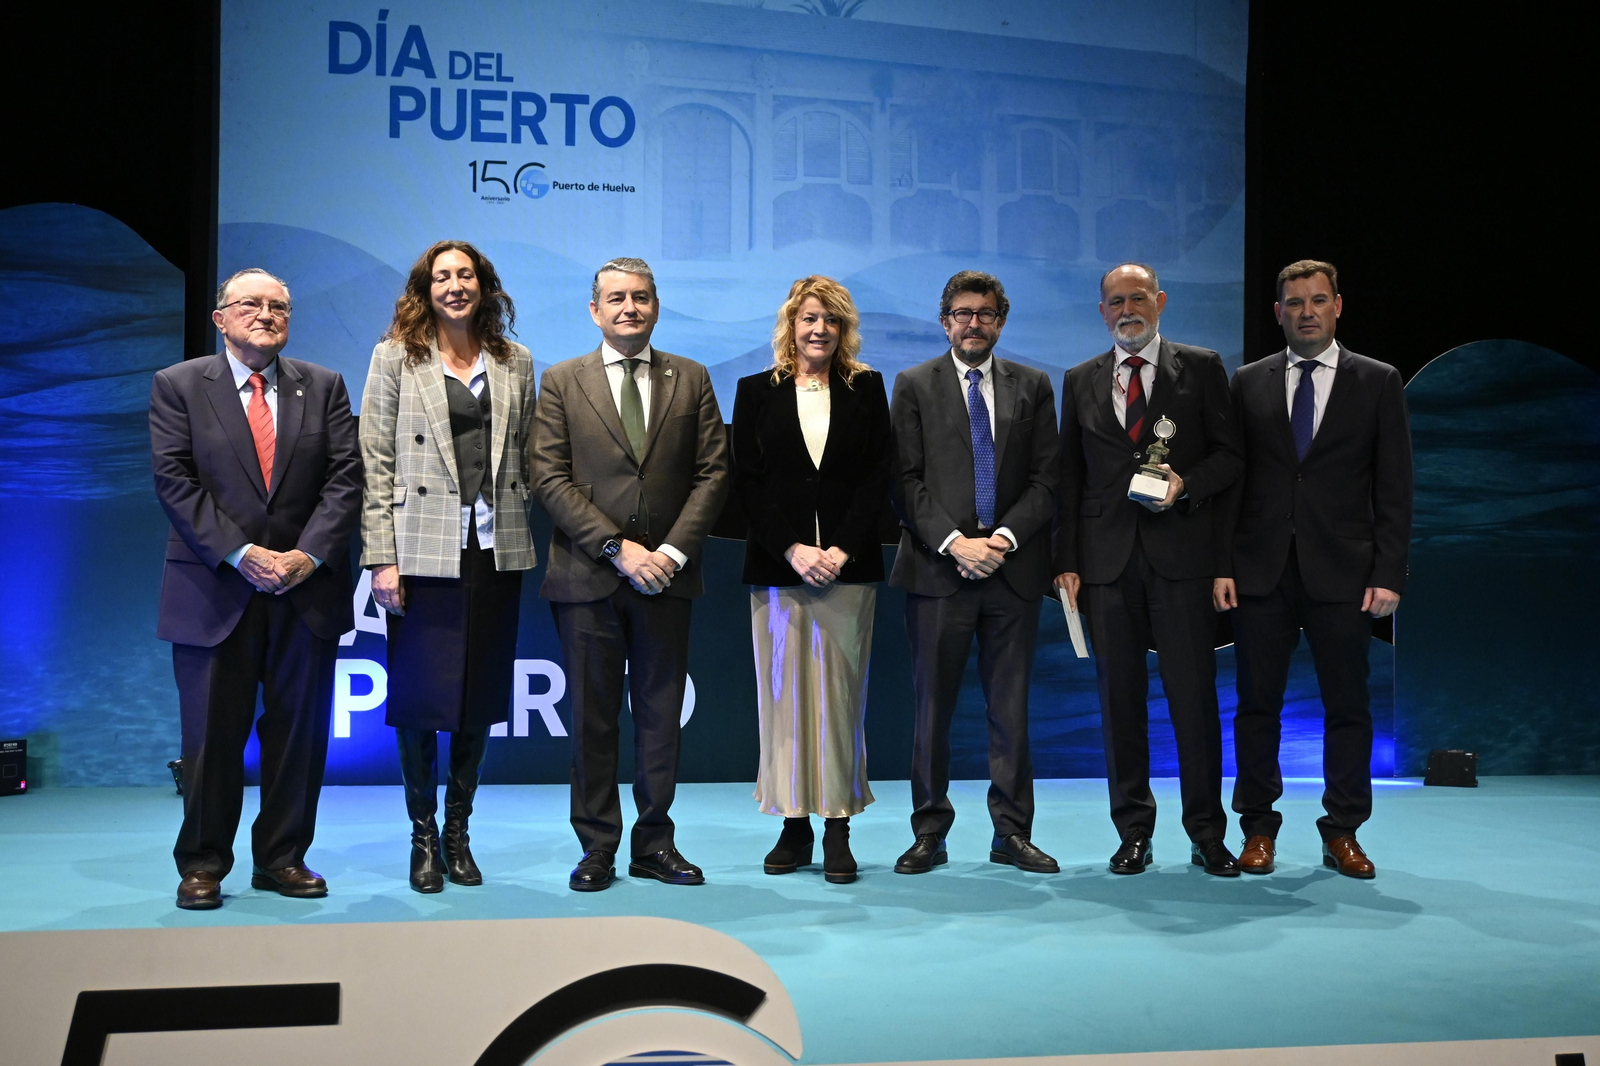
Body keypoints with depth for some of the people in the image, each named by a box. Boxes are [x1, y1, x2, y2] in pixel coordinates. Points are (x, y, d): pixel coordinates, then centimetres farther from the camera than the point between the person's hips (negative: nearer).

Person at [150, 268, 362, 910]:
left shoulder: (324, 386, 10)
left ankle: (283, 858, 19)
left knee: (299, 730, 7)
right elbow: (175, 481, -5)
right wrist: (240, 554, -14)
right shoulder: (178, 386, 4)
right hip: (214, 591, -2)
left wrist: (309, 553, -11)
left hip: (306, 588, 2)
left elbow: (344, 477, 2)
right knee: (212, 734, 4)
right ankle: (203, 864, 17)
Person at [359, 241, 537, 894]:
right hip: (424, 549, -3)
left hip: (494, 550, 3)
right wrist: (381, 558, -8)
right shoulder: (396, 356, 3)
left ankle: (459, 832, 21)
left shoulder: (516, 362, 11)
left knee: (480, 699, 8)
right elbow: (377, 463, -1)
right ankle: (424, 837, 16)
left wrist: (517, 533, 4)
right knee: (419, 698, 1)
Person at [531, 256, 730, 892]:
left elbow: (712, 473, 4)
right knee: (592, 717, 4)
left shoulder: (691, 380, 10)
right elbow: (551, 479, -3)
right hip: (587, 576, -1)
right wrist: (618, 548, -12)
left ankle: (654, 843, 17)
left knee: (661, 715, 7)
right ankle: (597, 847, 14)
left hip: (666, 577, 1)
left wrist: (673, 550, -9)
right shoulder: (561, 382, 5)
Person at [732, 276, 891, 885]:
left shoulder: (866, 389, 10)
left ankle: (838, 831, 3)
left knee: (840, 695, -1)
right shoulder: (757, 391, 9)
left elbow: (878, 476, 3)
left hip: (848, 564, 0)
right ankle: (794, 828, 8)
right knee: (784, 693, 1)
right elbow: (747, 482, 3)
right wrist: (791, 549, -9)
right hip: (776, 564, 1)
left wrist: (842, 549, -9)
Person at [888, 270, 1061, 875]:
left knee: (1011, 707, 6)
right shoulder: (914, 386, 6)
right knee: (932, 707, 3)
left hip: (1013, 569, 2)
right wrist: (954, 543, -13)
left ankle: (1012, 833, 15)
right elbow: (906, 481, -1)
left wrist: (1002, 538, -10)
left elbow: (1045, 479, 5)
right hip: (938, 570, -1)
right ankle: (930, 833, 13)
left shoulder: (1033, 387, 11)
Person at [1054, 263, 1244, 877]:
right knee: (1119, 697, 5)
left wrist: (1187, 482, -14)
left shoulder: (1201, 368, 7)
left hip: (1181, 553, -2)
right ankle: (1133, 832, 15)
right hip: (1107, 557, 2)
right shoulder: (1080, 381, 14)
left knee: (1193, 694, -2)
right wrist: (1066, 561, 5)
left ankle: (1206, 834, 9)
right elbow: (1069, 476, 12)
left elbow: (1229, 454, 6)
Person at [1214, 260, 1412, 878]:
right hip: (1262, 572, 1)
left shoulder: (1378, 383, 6)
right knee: (1257, 704, 5)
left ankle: (1342, 834, 15)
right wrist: (1223, 565, -1)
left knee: (1347, 706, 4)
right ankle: (1258, 831, 15)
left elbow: (1394, 488, 2)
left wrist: (1388, 574, -6)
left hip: (1341, 573, -1)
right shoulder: (1249, 383, 10)